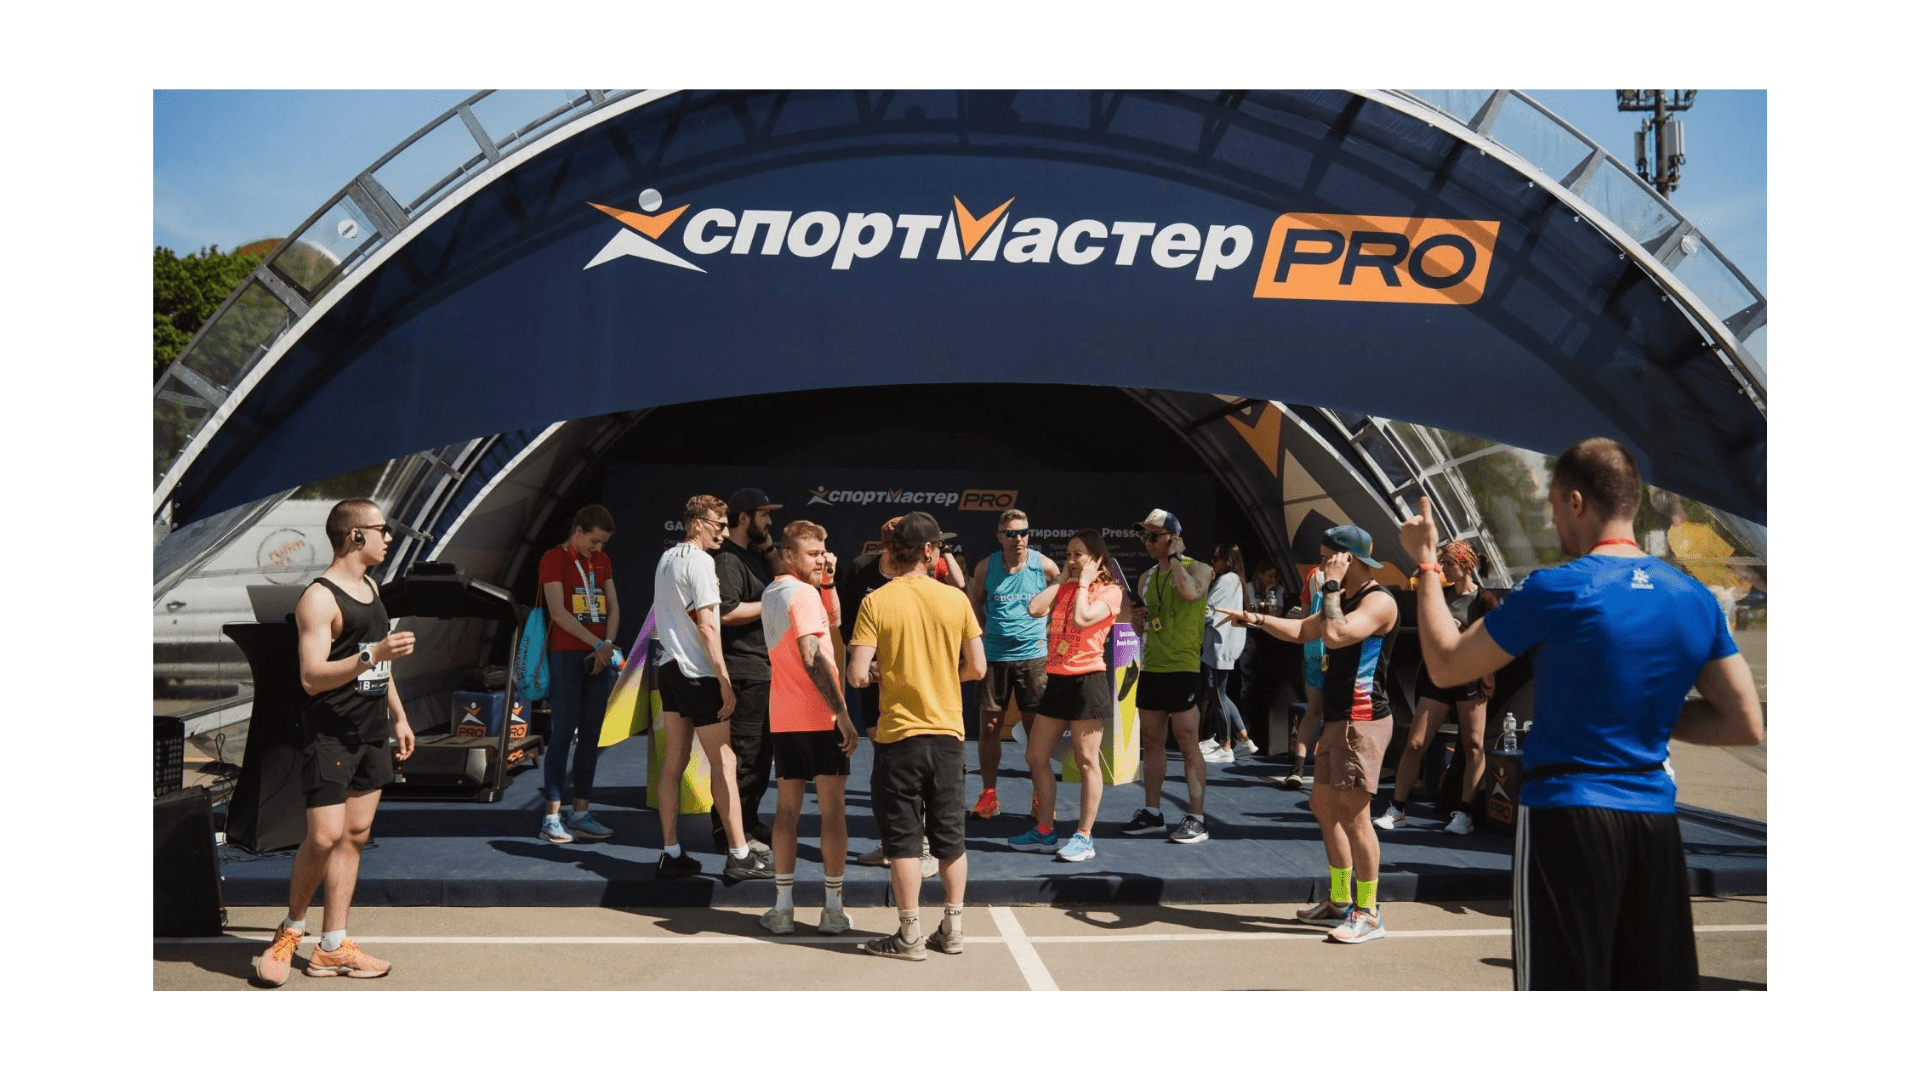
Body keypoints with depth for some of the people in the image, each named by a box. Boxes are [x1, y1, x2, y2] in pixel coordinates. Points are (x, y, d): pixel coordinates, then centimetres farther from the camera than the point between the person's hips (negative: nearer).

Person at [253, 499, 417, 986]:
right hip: (329, 736, -8)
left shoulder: (370, 586, 12)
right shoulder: (319, 598, -15)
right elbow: (312, 678, -23)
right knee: (324, 837, -11)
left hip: (372, 732, 8)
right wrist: (372, 655, -32)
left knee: (355, 835, 8)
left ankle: (332, 947, 14)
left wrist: (399, 716, 21)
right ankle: (291, 929, 13)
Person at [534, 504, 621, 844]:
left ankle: (581, 814, 12)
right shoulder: (554, 559, -4)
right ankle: (552, 818, -4)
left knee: (591, 737, 6)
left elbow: (613, 607, 12)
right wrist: (597, 644, -12)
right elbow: (558, 612, -12)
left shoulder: (601, 561, 16)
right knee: (563, 735, -7)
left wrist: (608, 645, -5)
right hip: (566, 655, -6)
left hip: (599, 658, 6)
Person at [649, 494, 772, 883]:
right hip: (697, 673, -9)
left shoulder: (666, 558, 14)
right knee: (724, 761, -4)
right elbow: (705, 625, -17)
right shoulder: (699, 562, -13)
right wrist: (724, 681, -16)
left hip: (669, 667, 9)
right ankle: (739, 856, -2)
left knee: (673, 763, 9)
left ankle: (671, 854, 12)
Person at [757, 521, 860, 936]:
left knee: (787, 807, 9)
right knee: (832, 809, 1)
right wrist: (842, 712, -21)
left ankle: (782, 907, 10)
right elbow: (813, 657, -22)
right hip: (819, 717, -7)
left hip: (783, 717, 7)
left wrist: (826, 585, 13)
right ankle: (833, 909, 4)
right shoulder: (803, 593, -13)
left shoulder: (770, 594, 15)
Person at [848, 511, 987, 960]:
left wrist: (883, 670, 8)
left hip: (899, 734, -2)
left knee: (903, 838, 6)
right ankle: (953, 928, 20)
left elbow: (857, 675, -14)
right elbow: (977, 668, 1)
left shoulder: (876, 602, -9)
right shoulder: (956, 599, -3)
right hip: (948, 733, 2)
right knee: (951, 835, 14)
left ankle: (910, 935, 10)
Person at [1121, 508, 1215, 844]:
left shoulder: (1197, 569, -3)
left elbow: (1190, 592, -28)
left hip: (1182, 668, -7)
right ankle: (1152, 813, 18)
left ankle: (1196, 818, -1)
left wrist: (1173, 557, -15)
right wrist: (1137, 617, 1)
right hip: (1151, 668, 7)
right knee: (1151, 742, 10)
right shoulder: (1146, 578, 16)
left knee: (1188, 744, -5)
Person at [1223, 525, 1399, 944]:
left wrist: (1331, 587, -19)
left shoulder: (1379, 601, -15)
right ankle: (1339, 902, 26)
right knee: (1323, 805, 15)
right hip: (1337, 718, 11)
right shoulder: (1343, 599, 16)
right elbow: (1302, 631, 28)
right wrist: (1258, 619, 19)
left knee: (1353, 813, -9)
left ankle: (1368, 914, 1)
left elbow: (1335, 635, -30)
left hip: (1362, 721, -11)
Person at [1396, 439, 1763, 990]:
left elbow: (1446, 665, -3)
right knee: (1663, 981, 14)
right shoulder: (1696, 599, 5)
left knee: (1560, 980, 1)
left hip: (1566, 817, -5)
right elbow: (1745, 725, 6)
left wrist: (1425, 564, 8)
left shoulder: (1556, 590, -12)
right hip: (1655, 820, 6)